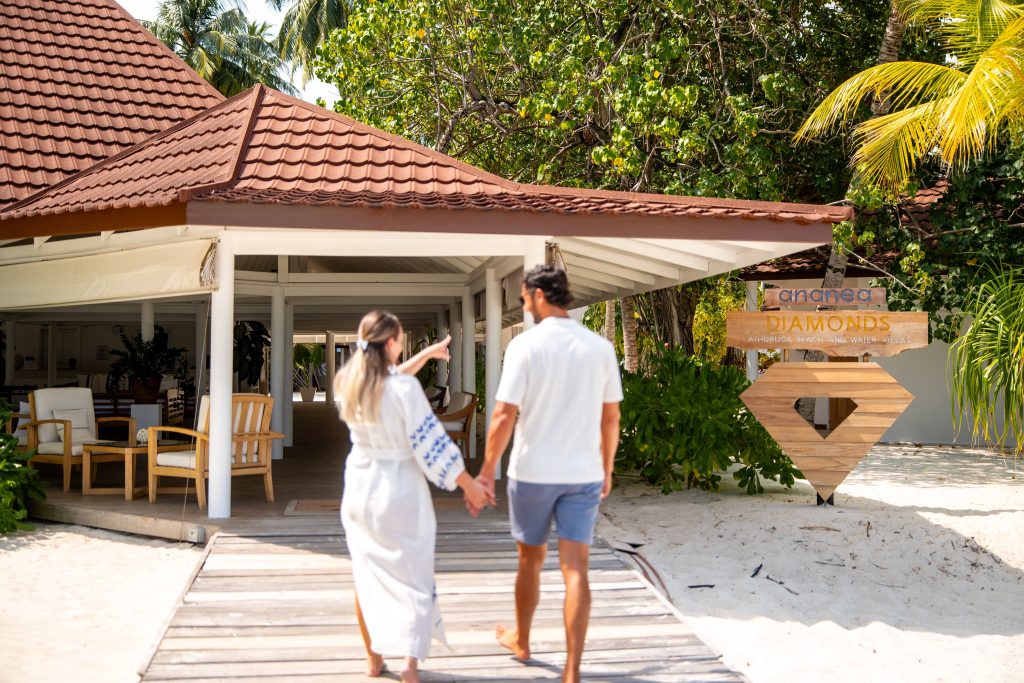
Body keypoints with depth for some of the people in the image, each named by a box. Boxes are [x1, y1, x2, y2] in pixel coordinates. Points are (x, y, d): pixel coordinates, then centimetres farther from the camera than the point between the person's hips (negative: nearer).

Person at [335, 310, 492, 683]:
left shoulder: (348, 382, -2)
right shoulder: (405, 388, -19)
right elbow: (431, 442, -15)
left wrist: (427, 354, 27)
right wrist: (469, 484, -5)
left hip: (360, 486, 5)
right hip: (400, 490, -5)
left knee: (367, 575, 17)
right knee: (412, 577, 4)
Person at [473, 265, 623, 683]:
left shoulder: (525, 345, -11)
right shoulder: (600, 347, 0)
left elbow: (504, 415, -13)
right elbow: (611, 418, 6)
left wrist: (486, 471, -5)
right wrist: (606, 470, 18)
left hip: (532, 473, -2)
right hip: (583, 474, 2)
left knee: (530, 561, 17)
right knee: (576, 570, 1)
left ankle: (521, 641, 37)